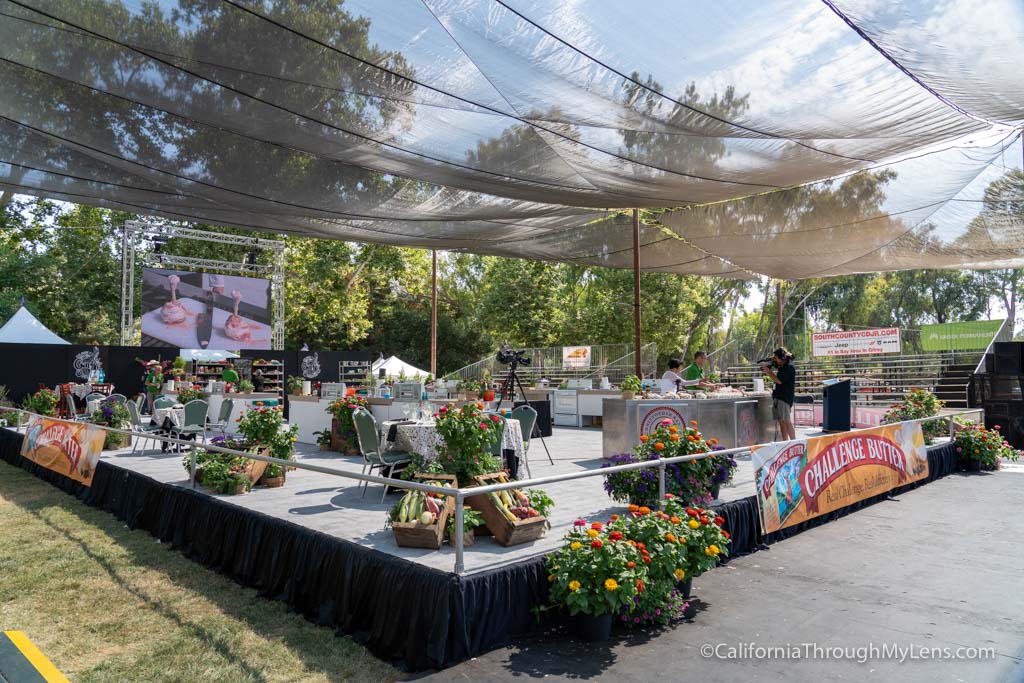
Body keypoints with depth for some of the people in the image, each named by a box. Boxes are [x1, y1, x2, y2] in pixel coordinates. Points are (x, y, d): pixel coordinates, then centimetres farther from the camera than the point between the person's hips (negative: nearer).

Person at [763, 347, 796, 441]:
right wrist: (769, 370, 6)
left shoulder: (789, 367, -12)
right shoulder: (781, 366, 16)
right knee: (781, 422, 8)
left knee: (787, 421, -11)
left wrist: (769, 372, -7)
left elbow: (779, 380, -17)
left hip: (785, 397, -9)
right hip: (778, 396, 9)